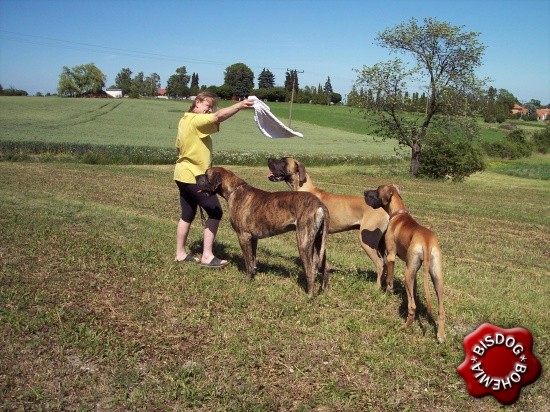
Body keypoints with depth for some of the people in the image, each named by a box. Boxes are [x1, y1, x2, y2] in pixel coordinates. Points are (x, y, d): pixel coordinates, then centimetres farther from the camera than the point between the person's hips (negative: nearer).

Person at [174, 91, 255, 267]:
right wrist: (239, 105, -41)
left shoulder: (185, 120, 14)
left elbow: (179, 146, 20)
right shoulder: (196, 120, -17)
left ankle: (180, 253, 23)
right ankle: (207, 256, -4)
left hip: (183, 175, 10)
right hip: (195, 177, -10)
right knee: (215, 212, -5)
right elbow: (219, 116, -34)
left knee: (187, 215, 16)